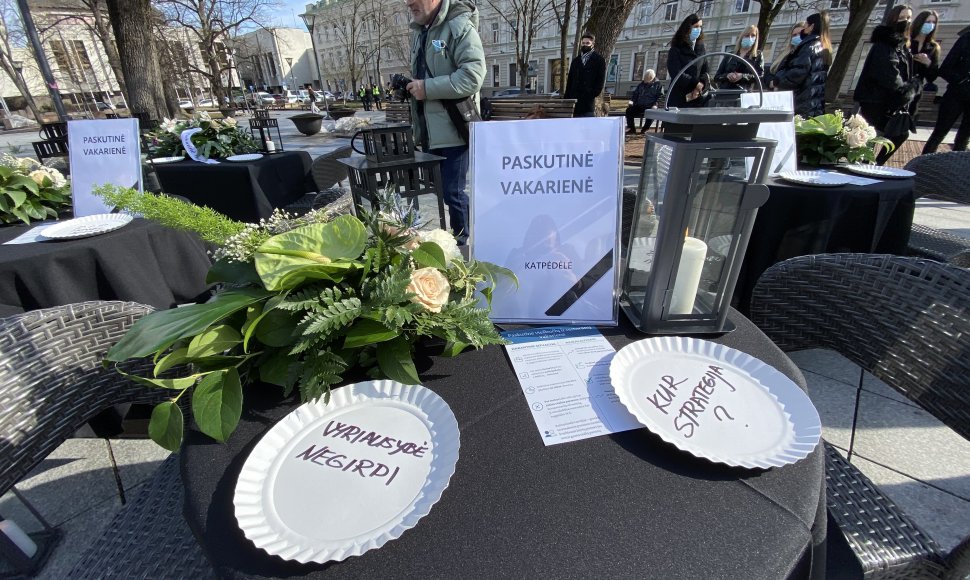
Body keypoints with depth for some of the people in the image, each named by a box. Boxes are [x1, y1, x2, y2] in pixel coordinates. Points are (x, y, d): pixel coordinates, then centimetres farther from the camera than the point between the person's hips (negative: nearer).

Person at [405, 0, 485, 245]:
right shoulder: (418, 32, 18)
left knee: (452, 192, -5)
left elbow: (473, 75, -21)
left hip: (453, 130, -8)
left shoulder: (460, 27, -8)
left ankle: (460, 241, 12)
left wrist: (428, 88, -20)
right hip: (430, 131, 8)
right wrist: (408, 86, 11)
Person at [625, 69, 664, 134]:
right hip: (639, 105, 5)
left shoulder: (658, 84, 5)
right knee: (629, 110, -17)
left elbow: (660, 96, -3)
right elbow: (635, 93, 23)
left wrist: (655, 104, -20)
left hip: (650, 106, -5)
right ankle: (631, 128, -10)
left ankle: (645, 129, -18)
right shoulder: (642, 84, 20)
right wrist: (632, 101, 2)